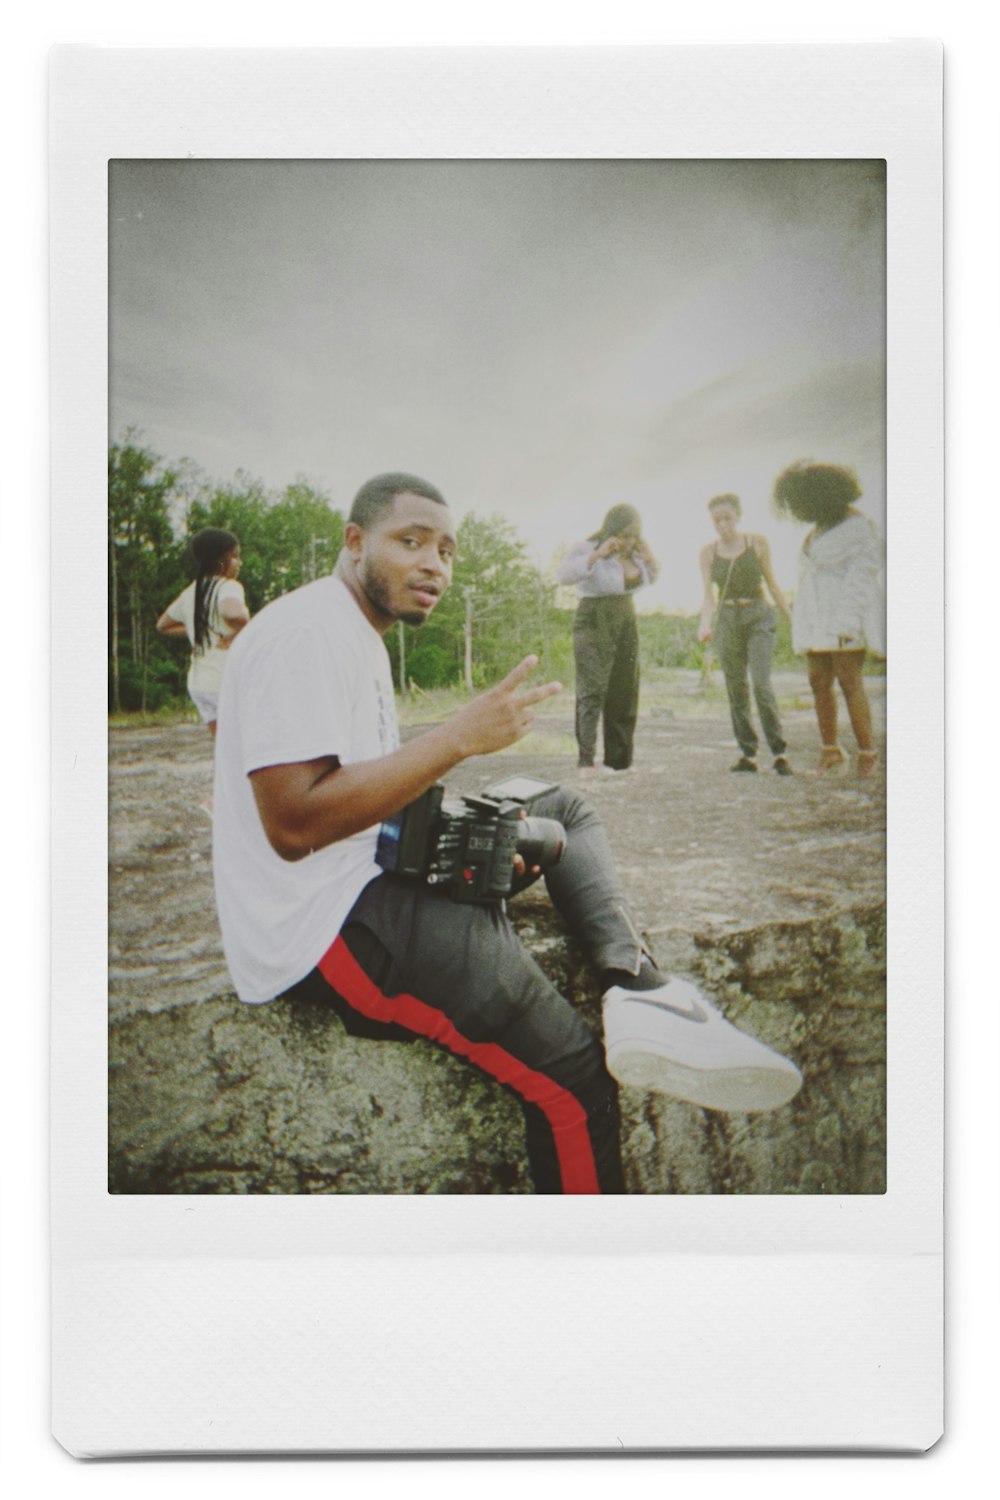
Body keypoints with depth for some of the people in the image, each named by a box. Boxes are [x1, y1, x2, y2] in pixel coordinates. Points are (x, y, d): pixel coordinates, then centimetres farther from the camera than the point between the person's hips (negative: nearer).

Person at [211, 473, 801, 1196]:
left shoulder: (362, 637, 17)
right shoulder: (306, 633, -15)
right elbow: (294, 822, -25)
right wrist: (461, 736, -22)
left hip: (374, 871, 11)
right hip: (319, 924, -11)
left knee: (567, 811, 12)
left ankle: (638, 985, -11)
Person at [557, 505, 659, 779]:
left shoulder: (633, 553, 8)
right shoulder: (587, 549, -11)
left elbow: (652, 578, 22)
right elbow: (564, 575, -25)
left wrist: (648, 557, 1)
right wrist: (598, 555, -31)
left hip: (626, 623, 7)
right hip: (594, 623, -7)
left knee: (624, 693, 7)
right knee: (593, 689, -15)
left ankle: (618, 760, 15)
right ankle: (586, 761, -19)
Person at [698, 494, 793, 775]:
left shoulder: (758, 543, 1)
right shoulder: (708, 552, 4)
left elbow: (771, 583, 9)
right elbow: (709, 595, 2)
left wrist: (791, 619, 9)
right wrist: (705, 624, -15)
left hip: (758, 617, -2)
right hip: (727, 620, 2)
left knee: (761, 684, -15)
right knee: (736, 689, 3)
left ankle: (779, 752, -9)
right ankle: (748, 754, 9)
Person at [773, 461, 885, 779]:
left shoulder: (857, 527, -9)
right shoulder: (819, 529, 17)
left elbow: (862, 576, -14)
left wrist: (847, 621, -21)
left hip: (845, 621, -8)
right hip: (816, 621, 8)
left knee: (849, 683, -11)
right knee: (819, 683, 2)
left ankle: (867, 753, -6)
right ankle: (830, 750, 7)